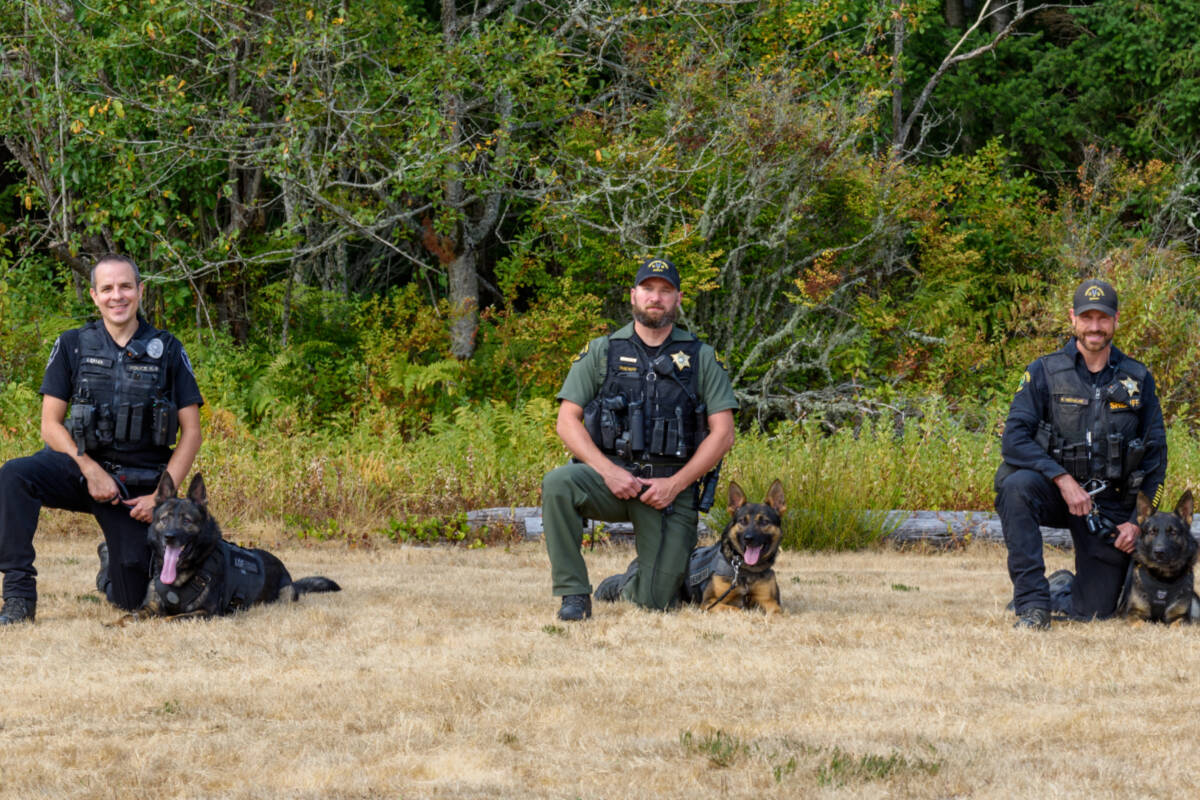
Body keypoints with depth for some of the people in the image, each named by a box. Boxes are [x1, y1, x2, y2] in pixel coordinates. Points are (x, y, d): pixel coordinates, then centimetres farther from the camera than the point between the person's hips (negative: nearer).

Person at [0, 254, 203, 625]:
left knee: (134, 600, -3)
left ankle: (113, 562, 35)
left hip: (139, 485, 0)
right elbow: (51, 425, -2)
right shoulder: (73, 346, 1)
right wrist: (90, 470, -17)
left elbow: (191, 433, 0)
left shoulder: (167, 351, 0)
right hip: (82, 465, 0)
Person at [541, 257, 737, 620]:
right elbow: (567, 421, 1)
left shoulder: (701, 358, 6)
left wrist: (675, 484, -10)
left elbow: (723, 434, 2)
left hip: (671, 486, 0)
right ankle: (574, 594, -22)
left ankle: (635, 587, 32)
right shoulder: (601, 352, 6)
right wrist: (607, 470, -14)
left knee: (657, 601, -7)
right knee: (557, 484, -34)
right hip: (611, 475, 0)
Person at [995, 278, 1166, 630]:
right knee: (1017, 486, -36)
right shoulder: (1044, 373, -5)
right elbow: (1013, 439, -13)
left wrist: (1139, 521, -2)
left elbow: (1156, 456, 7)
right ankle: (1031, 603, -28)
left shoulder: (1138, 379, 2)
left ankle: (1062, 589, 35)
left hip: (1110, 506, 1)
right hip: (1056, 492, -1)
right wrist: (1063, 479, -25)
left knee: (1095, 610, -4)